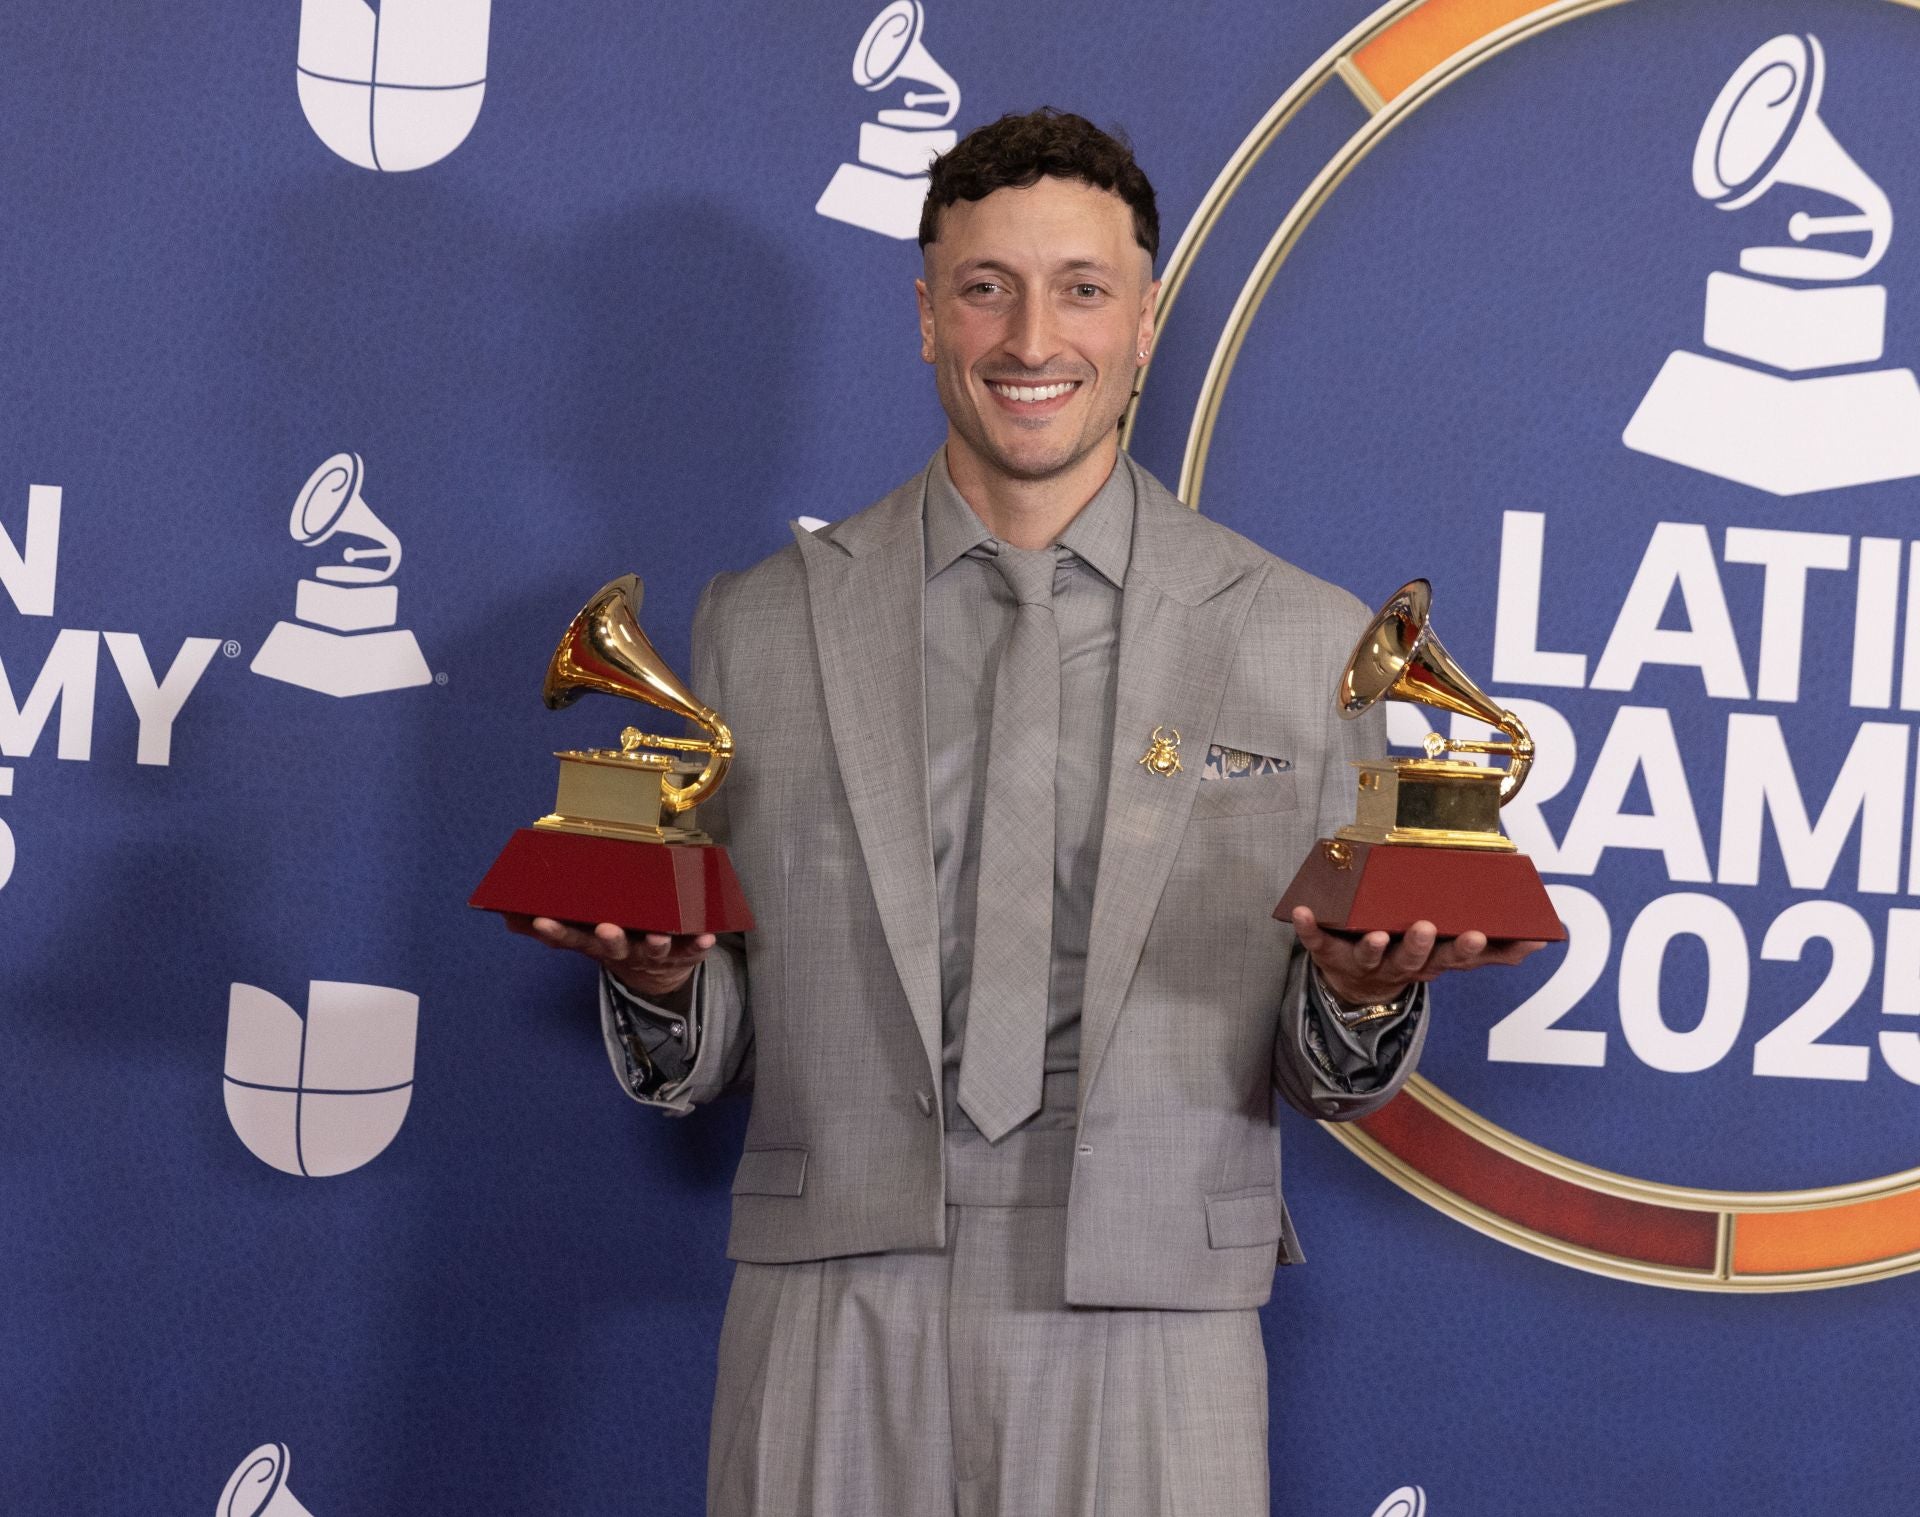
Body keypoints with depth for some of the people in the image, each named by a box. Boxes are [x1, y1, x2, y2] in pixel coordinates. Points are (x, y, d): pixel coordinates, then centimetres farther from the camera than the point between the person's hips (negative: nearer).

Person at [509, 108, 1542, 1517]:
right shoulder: (760, 623, 7)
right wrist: (656, 970, -13)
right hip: (834, 1341, 1)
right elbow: (707, 1057, 9)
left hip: (1149, 1347, 0)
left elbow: (1333, 1083, 7)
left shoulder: (1311, 641, 5)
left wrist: (1365, 992, -15)